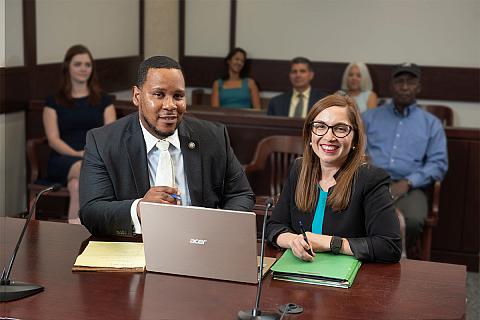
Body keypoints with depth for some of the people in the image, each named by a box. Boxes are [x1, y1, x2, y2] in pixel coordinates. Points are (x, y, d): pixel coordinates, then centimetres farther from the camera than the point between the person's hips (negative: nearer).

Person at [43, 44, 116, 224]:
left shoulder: (103, 100, 18)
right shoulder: (54, 102, 14)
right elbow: (53, 139, 3)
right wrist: (77, 154, -15)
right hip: (64, 159, -1)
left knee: (77, 184, -36)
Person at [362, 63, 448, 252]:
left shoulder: (431, 123, 16)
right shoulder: (369, 117, 19)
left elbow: (438, 163, 6)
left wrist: (407, 183, -10)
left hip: (408, 188, 0)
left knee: (413, 221, -34)